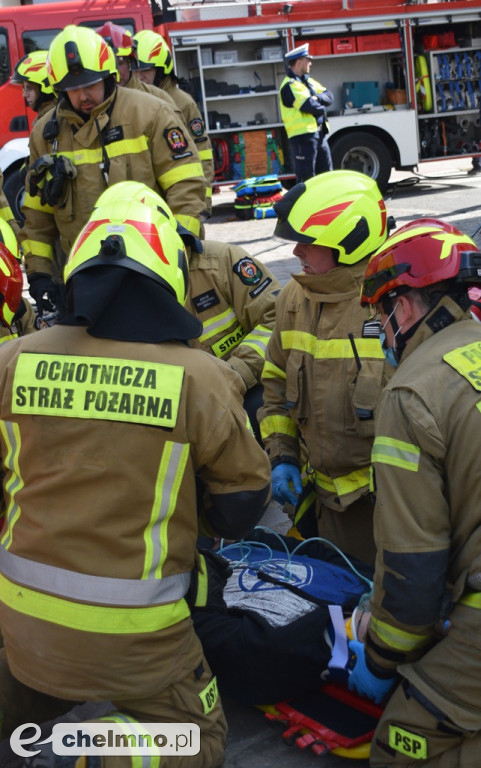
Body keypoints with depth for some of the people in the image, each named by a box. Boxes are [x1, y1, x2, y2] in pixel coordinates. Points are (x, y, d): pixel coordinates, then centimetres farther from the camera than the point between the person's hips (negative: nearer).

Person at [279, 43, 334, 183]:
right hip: (303, 136, -9)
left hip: (319, 134, 9)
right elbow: (308, 106, -22)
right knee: (306, 179, -7)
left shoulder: (308, 81, 18)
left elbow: (329, 96, 11)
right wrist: (321, 108, -2)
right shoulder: (290, 86, -13)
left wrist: (317, 98, -10)